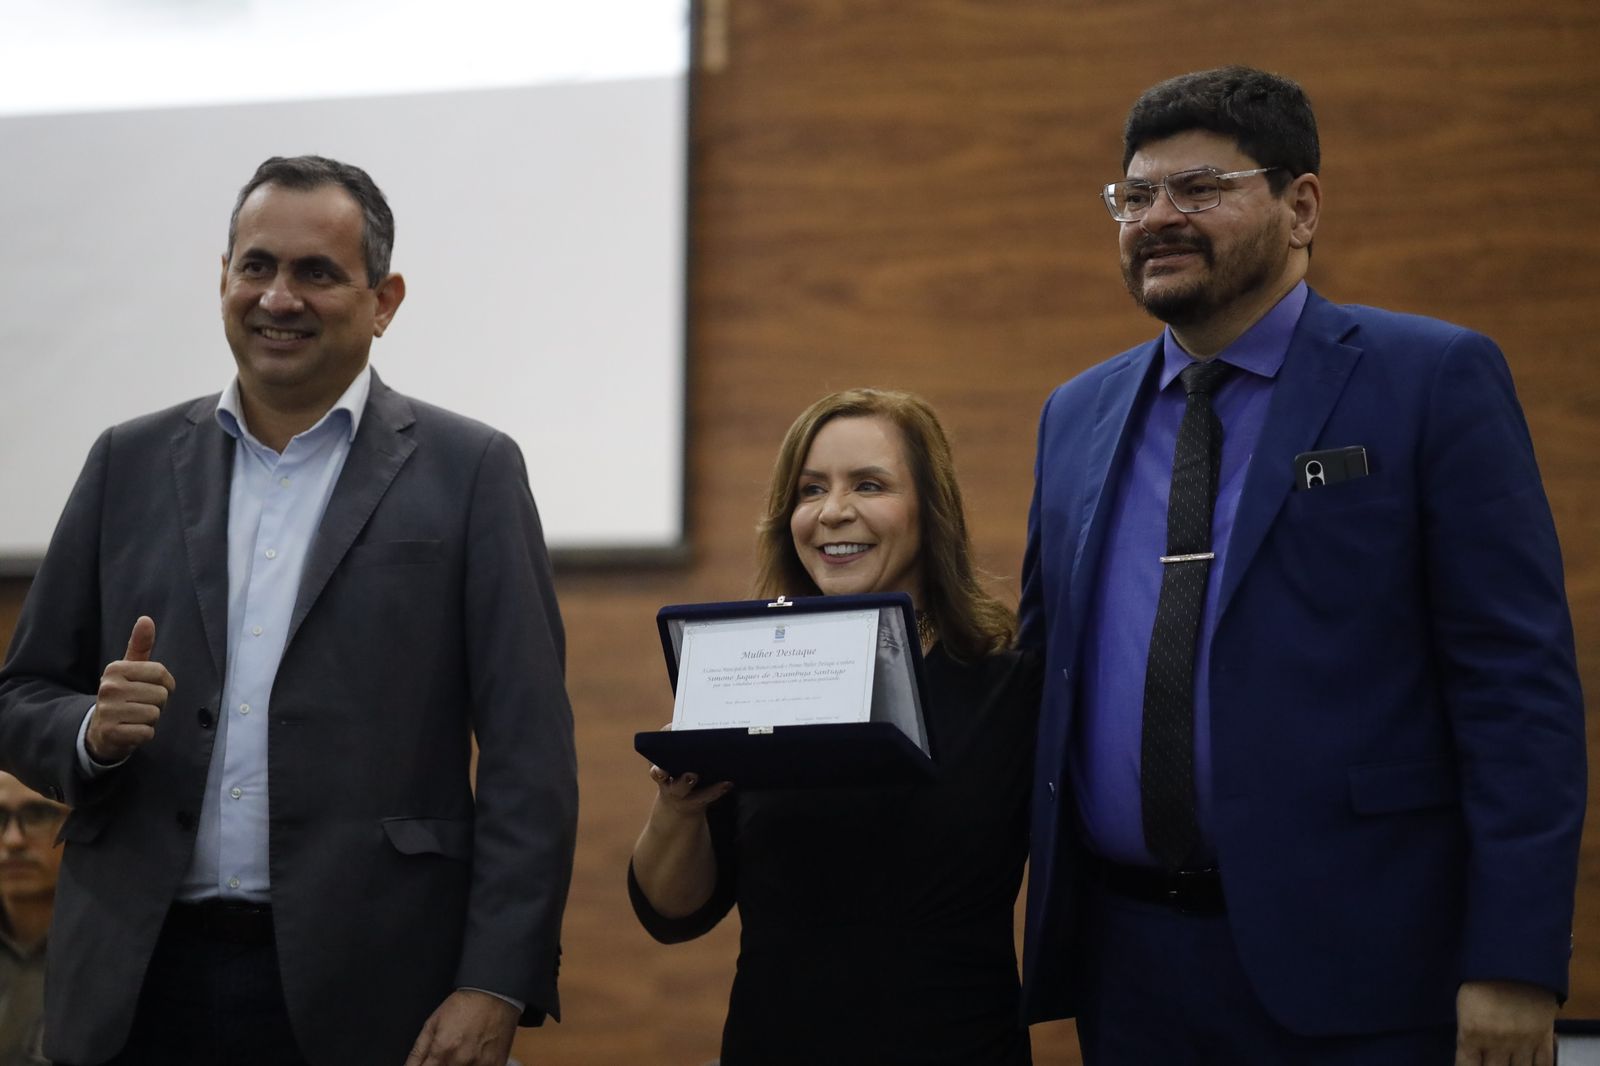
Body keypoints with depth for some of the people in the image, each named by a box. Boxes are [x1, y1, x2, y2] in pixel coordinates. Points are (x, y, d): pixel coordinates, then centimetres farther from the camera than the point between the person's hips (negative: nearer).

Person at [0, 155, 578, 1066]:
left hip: (360, 992, -3)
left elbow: (528, 756, -4)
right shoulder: (131, 464, 10)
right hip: (141, 982, 3)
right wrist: (95, 733, -10)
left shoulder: (470, 472, 0)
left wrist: (497, 988, -13)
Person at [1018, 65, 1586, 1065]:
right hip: (1126, 960, 5)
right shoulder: (1077, 416, 12)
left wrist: (1514, 964, -15)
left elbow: (1520, 683, -8)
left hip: (1351, 966, -4)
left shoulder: (1435, 380, -3)